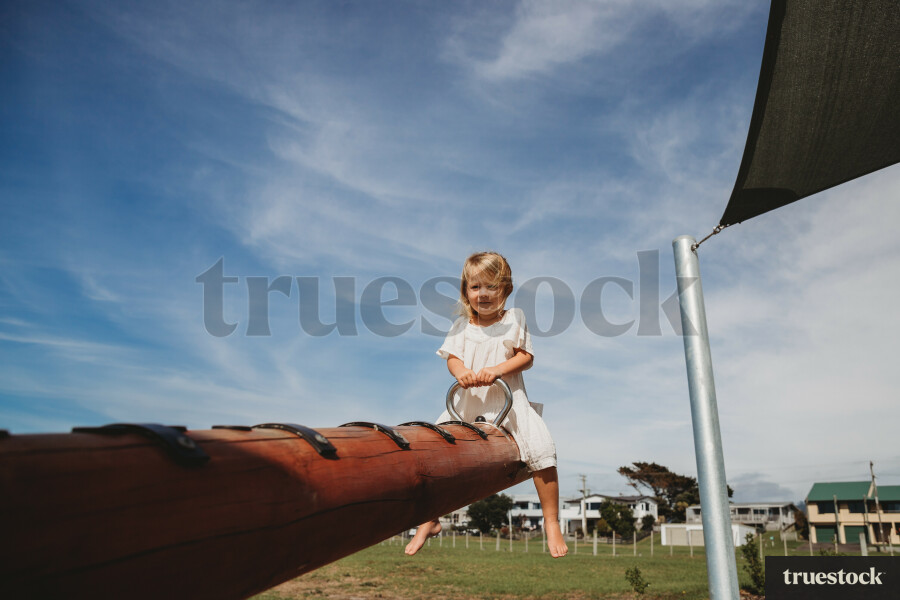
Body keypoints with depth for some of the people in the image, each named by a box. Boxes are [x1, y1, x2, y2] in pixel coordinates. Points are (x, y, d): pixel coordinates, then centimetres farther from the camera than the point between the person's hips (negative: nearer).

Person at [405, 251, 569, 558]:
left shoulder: (514, 319, 4)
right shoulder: (462, 325, 9)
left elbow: (526, 357, -3)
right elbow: (452, 357, 3)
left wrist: (497, 370, -19)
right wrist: (460, 371, -21)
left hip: (507, 400, -2)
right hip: (469, 402, 2)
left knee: (541, 449, -21)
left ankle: (552, 522, -3)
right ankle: (429, 521, 10)